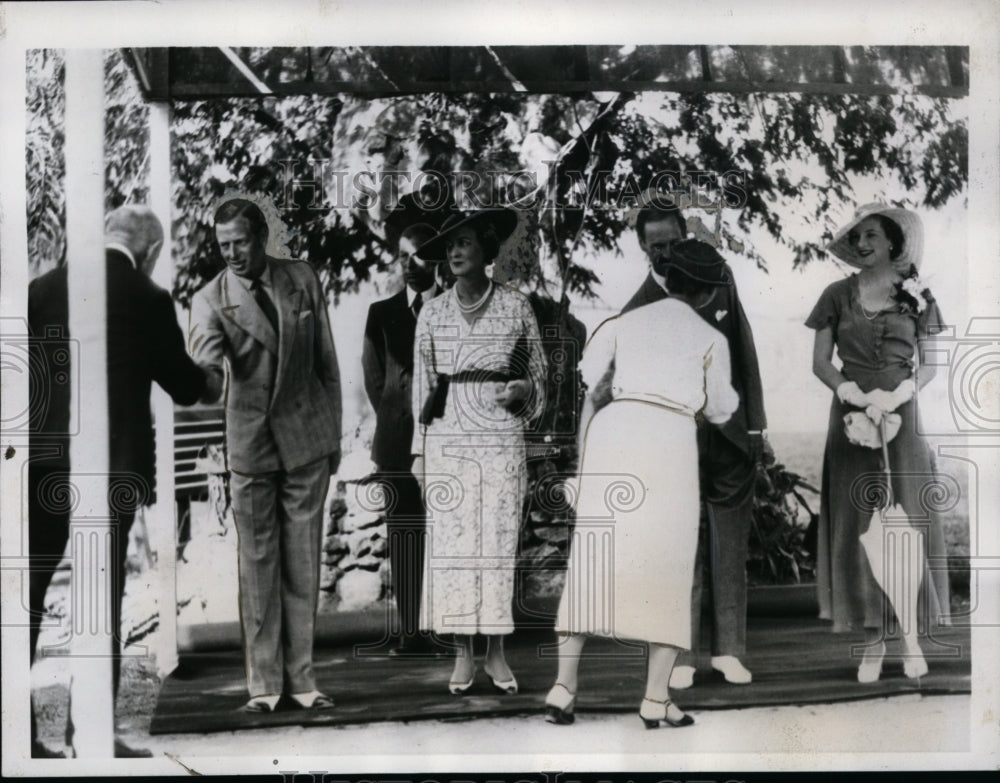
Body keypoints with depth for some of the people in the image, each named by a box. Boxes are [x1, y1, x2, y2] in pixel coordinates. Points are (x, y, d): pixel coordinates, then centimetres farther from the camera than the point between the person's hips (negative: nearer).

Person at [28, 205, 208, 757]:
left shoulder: (42, 288, 5)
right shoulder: (148, 299, -4)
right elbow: (185, 386, 3)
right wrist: (206, 380, 24)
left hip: (42, 461, 3)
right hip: (112, 464, -3)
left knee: (26, 591, 10)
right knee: (103, 596, 4)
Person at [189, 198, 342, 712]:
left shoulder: (303, 279, 3)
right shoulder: (210, 300, -4)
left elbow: (326, 361, 8)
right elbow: (205, 353, -23)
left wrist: (334, 435, 9)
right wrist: (206, 380, -47)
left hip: (307, 440, 2)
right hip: (250, 444, -1)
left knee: (303, 565, 6)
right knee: (258, 567, 4)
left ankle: (300, 680, 16)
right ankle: (263, 684, 15)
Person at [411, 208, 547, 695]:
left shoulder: (516, 307, 4)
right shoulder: (432, 314, 7)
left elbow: (538, 372, 13)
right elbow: (422, 382, 10)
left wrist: (522, 389, -9)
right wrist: (420, 450, 7)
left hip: (501, 438, -1)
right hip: (447, 438, 1)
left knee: (499, 541, 0)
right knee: (450, 542, 0)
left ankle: (496, 654, 11)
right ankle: (463, 655, 10)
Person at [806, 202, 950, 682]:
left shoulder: (916, 297, 5)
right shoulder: (838, 295, 6)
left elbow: (929, 366, 3)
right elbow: (820, 362, 3)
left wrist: (895, 396, -15)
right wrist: (857, 395, -12)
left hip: (900, 417, 0)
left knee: (907, 521, 0)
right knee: (857, 522, -1)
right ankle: (873, 639, 7)